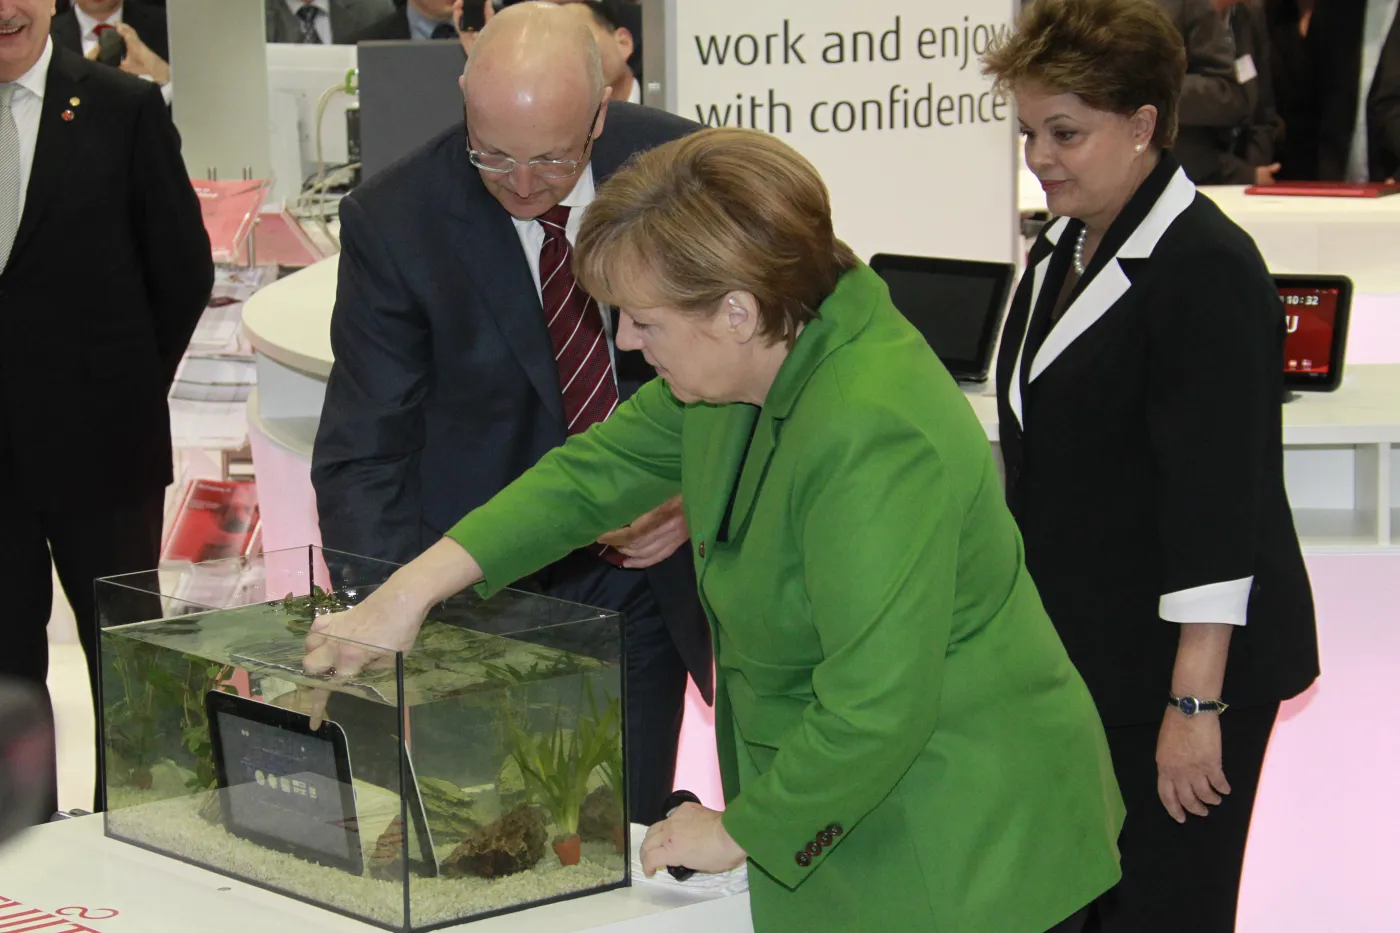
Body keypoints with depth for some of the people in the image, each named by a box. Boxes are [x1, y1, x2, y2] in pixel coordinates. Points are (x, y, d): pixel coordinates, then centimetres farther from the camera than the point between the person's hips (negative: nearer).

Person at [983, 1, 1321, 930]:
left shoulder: (1209, 270, -17)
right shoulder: (1063, 249, 11)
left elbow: (1219, 503, -21)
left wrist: (1195, 702, -22)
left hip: (1177, 665, -8)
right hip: (1077, 655, 8)